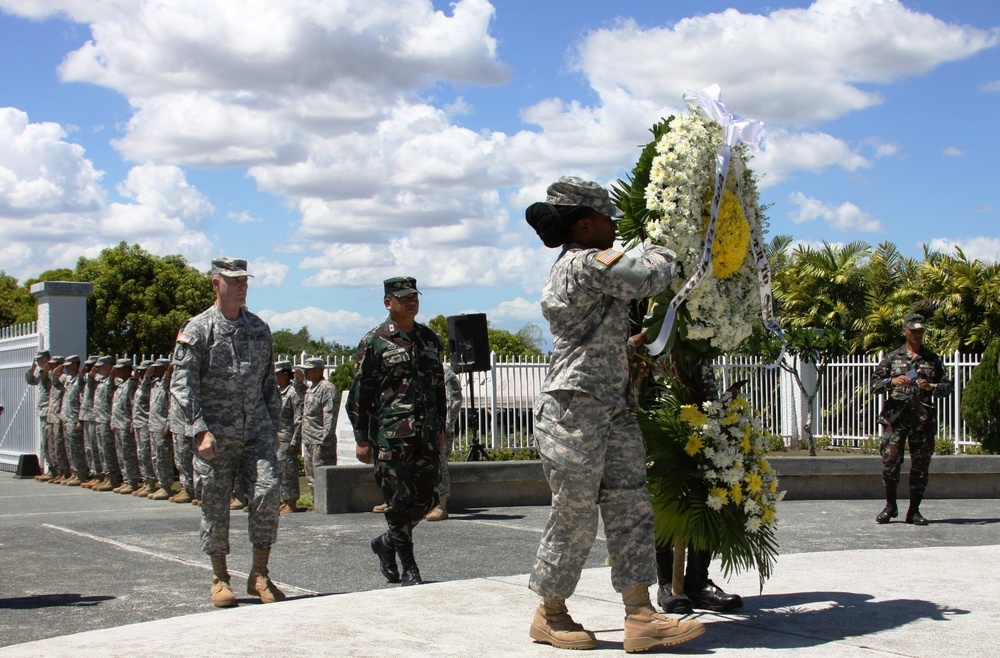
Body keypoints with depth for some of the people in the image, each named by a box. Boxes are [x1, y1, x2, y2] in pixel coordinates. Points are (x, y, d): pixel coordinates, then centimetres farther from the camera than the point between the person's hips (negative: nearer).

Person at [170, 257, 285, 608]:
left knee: (267, 493, -10)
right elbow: (182, 384, -9)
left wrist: (274, 426, 17)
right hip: (215, 434, -3)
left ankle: (259, 575, 2)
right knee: (215, 506, 3)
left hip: (256, 430, 3)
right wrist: (200, 430, -18)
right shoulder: (198, 329, -3)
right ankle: (220, 579, 18)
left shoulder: (259, 328, 12)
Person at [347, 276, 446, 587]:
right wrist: (362, 439, -5)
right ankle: (409, 568, 7)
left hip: (425, 435, 5)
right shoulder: (374, 342, -2)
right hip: (390, 435, -5)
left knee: (427, 497, 5)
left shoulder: (430, 339, 14)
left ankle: (387, 543, 28)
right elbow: (359, 393, -2)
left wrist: (440, 429, 18)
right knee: (399, 501, -4)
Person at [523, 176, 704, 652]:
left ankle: (640, 616, 0)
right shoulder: (588, 263, -12)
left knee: (630, 510, 2)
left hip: (612, 412, 10)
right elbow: (649, 278, -13)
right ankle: (550, 614, 14)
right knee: (575, 516, -1)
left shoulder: (576, 267, 21)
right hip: (576, 411, -10)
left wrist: (631, 345, 21)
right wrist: (661, 248, 7)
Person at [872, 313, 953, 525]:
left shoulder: (933, 359, 12)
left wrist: (931, 387, -10)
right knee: (890, 461, -8)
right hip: (896, 418, -1)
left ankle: (914, 511, 11)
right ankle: (890, 506, 10)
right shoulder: (892, 358, 9)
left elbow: (947, 387, 10)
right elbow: (874, 385, 5)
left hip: (923, 420, 1)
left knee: (920, 466, 2)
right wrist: (891, 382, -14)